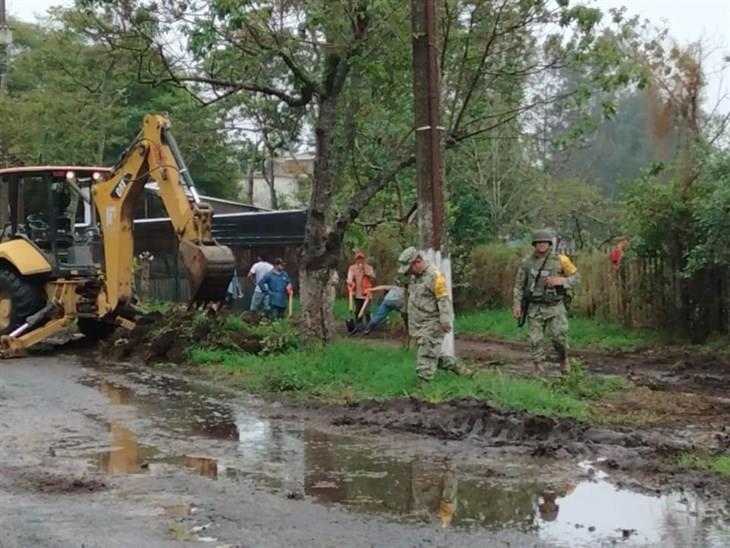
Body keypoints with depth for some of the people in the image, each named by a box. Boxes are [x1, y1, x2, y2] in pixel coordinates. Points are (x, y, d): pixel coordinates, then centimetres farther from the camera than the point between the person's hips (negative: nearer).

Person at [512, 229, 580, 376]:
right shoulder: (526, 262, -2)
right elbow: (519, 284, 5)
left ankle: (563, 358, 20)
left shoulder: (559, 260, -7)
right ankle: (539, 369, 10)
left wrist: (561, 281, -18)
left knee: (559, 336, -10)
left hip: (555, 306, -2)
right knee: (535, 340, -1)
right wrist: (517, 304, -2)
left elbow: (576, 278, 0)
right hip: (535, 307, 2)